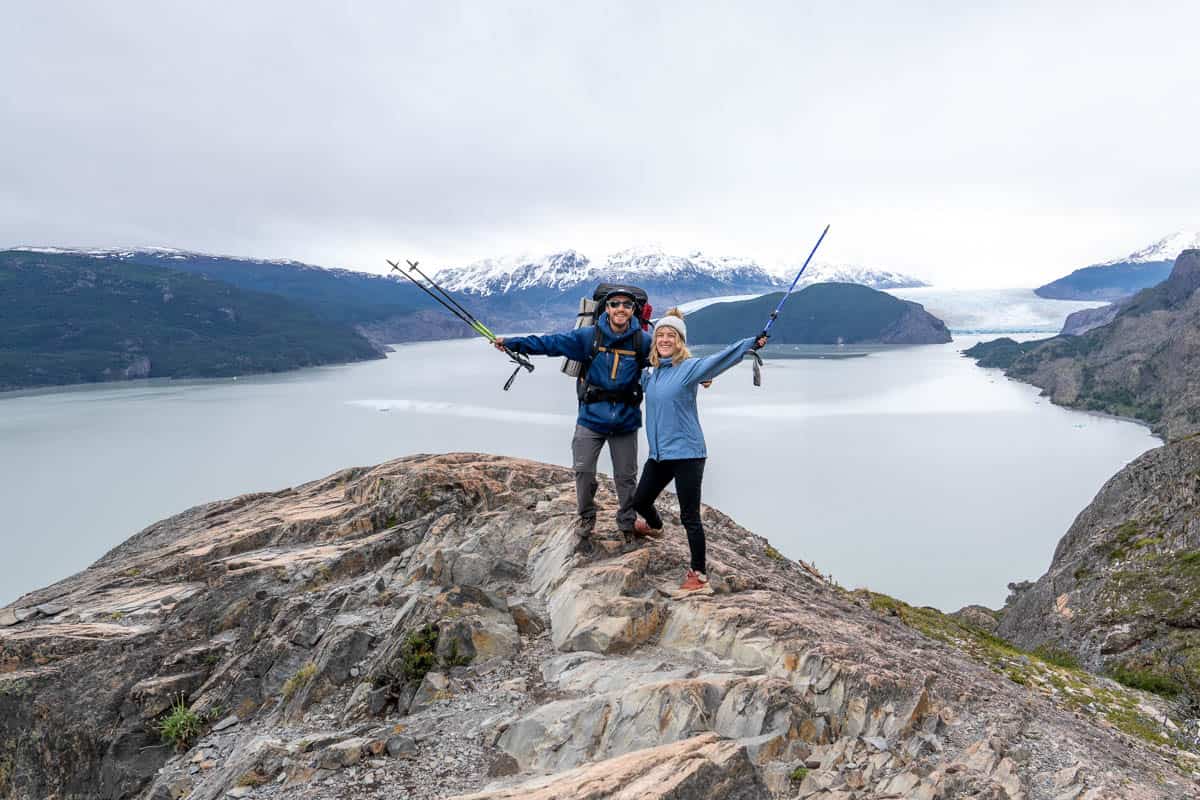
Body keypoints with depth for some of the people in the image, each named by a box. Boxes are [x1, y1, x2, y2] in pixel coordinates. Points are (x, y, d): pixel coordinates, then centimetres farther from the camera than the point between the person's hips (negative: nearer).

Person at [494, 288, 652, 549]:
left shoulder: (643, 342, -6)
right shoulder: (589, 336, -7)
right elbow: (551, 342, -6)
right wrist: (512, 342, -9)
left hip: (625, 421, 0)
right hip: (591, 418, 0)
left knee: (626, 477, 10)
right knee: (583, 471, 1)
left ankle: (627, 526, 28)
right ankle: (586, 523, 22)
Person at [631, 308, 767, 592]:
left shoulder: (689, 368, -10)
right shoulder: (651, 373, 9)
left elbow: (718, 359, -25)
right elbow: (636, 382, 32)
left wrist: (750, 343, -36)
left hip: (686, 454, -7)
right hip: (658, 454, 7)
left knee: (689, 517, -4)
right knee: (640, 501, 22)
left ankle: (699, 573, 11)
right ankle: (654, 526, 56)